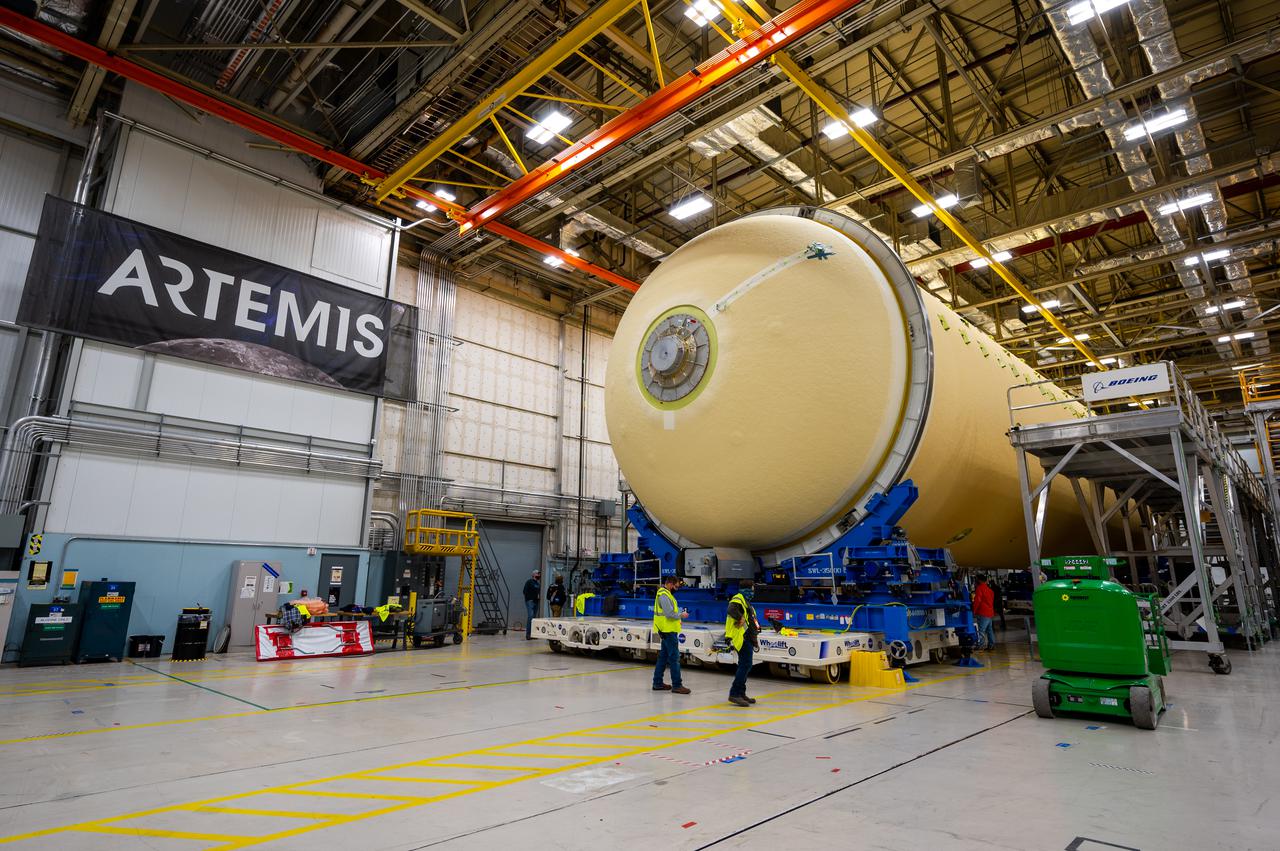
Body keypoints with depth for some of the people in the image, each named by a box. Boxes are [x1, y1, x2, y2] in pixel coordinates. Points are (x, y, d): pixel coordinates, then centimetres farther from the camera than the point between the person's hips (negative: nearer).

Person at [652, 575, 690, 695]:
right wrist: (681, 615, -8)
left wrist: (678, 616, 10)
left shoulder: (665, 594, 16)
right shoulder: (664, 595, -17)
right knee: (674, 657, -7)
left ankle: (657, 683, 20)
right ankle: (676, 685, -4)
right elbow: (669, 613, -22)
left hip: (667, 631, 11)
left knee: (663, 656, 14)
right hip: (669, 631, -11)